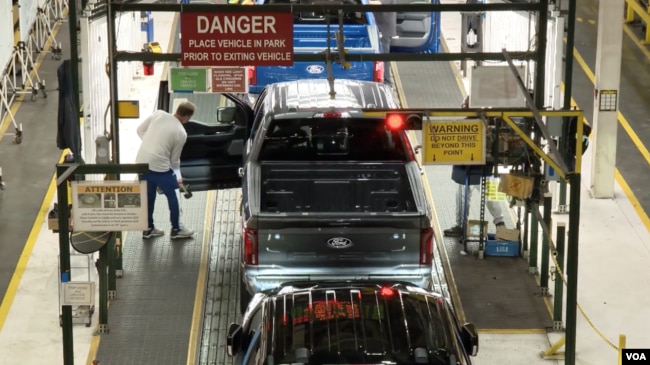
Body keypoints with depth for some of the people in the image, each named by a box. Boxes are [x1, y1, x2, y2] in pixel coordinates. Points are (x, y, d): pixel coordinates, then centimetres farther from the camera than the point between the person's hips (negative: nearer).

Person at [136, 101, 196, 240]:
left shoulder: (158, 114, 2)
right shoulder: (181, 133, -7)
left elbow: (140, 130, 8)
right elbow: (174, 159, 1)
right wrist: (178, 176, 18)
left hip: (141, 162, 6)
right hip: (159, 167, -5)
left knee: (148, 197, 21)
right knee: (172, 197, 14)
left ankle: (148, 228, 30)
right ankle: (176, 229, 24)